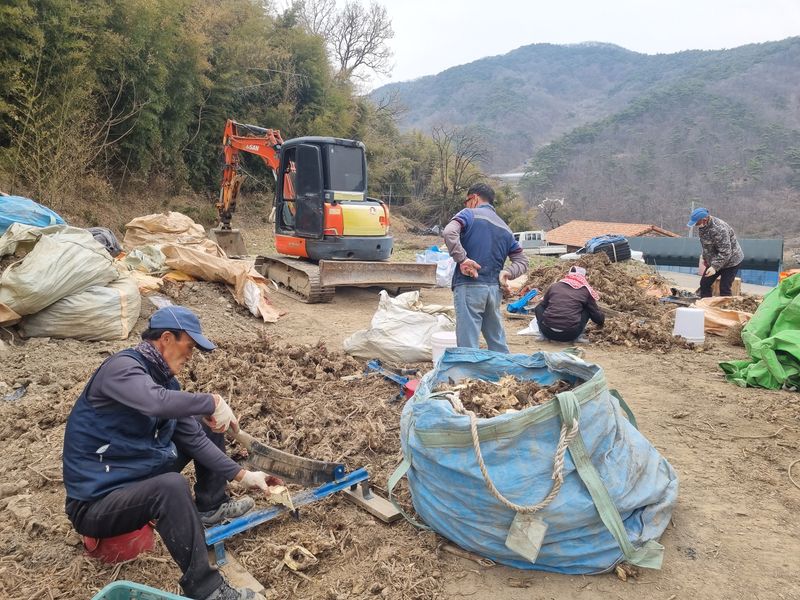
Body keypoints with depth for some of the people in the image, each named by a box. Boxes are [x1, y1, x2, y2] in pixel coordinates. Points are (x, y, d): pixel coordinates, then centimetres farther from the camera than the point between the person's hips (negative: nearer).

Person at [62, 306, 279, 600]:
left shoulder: (165, 380, 3)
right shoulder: (122, 366, -22)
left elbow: (194, 439, 4)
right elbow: (156, 403, -44)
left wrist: (241, 474, 0)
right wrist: (212, 402, -32)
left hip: (141, 471, 9)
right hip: (97, 501, -9)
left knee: (205, 427, 10)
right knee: (171, 486, -37)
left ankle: (210, 505, 18)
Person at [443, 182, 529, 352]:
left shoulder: (469, 214, 1)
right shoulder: (505, 228, 19)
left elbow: (449, 233, -20)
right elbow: (522, 261, 17)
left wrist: (462, 259, -16)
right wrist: (507, 272, 2)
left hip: (469, 286, -6)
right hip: (494, 289, 6)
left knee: (468, 343, -4)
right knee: (497, 340, 17)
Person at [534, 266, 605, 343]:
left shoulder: (554, 286, 15)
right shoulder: (585, 290, 10)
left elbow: (543, 305, 27)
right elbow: (595, 313, 20)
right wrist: (601, 321, 42)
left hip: (548, 331, 1)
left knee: (538, 307, 29)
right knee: (587, 310, 21)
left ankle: (545, 334, 11)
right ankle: (577, 336, 8)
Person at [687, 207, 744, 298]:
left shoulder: (719, 229, -33)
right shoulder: (702, 226, -4)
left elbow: (725, 252, -32)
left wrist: (715, 267, -36)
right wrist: (705, 258, 20)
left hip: (730, 261, -9)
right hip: (714, 261, 9)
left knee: (724, 289, -9)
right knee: (704, 283, 8)